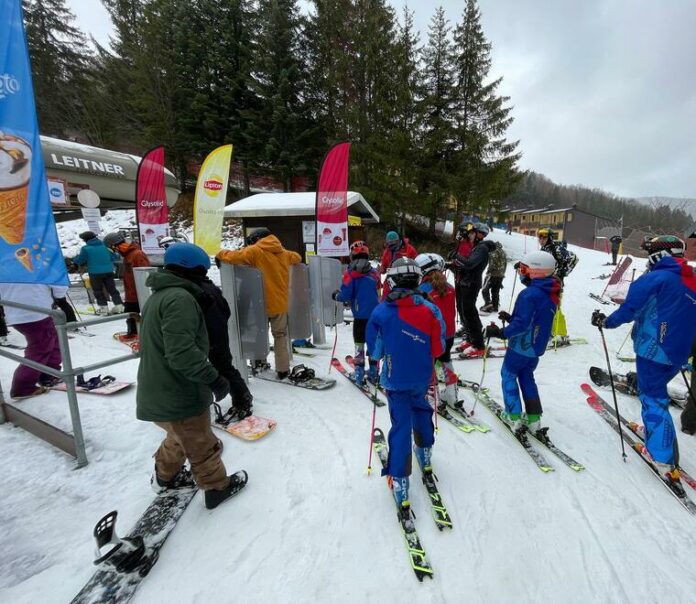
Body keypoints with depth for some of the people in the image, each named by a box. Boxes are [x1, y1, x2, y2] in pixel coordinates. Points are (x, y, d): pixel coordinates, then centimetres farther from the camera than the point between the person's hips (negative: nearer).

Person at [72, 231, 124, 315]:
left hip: (95, 273, -3)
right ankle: (118, 305, 6)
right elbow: (114, 256, 8)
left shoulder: (86, 248, -8)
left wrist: (74, 259, 20)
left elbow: (79, 261, 0)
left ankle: (103, 307, 8)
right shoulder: (105, 246, 3)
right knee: (112, 289, 10)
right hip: (108, 271, 3)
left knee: (98, 291, 8)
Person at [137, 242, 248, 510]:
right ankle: (217, 487, 32)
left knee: (180, 437, 32)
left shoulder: (158, 296, 11)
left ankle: (165, 477, 49)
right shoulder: (180, 298, -23)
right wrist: (213, 379, -23)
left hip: (158, 393, 9)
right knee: (201, 445, 12)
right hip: (178, 396, -9)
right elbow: (182, 353, -31)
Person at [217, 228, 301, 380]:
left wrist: (220, 254, 4)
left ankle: (259, 362, 30)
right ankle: (283, 370, 13)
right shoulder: (283, 252, 8)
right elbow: (297, 258, 27)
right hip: (280, 303, 4)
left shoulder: (255, 251, -8)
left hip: (262, 303, -4)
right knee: (280, 336, 15)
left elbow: (234, 256, -15)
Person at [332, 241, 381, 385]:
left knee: (359, 343, 6)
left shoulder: (350, 272, -9)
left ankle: (359, 373, 9)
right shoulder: (374, 272, 4)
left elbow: (346, 294, -12)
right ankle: (374, 372, 19)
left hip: (360, 315, -3)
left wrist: (336, 296, 7)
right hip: (375, 314, 4)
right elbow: (378, 293, 12)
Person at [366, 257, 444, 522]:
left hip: (395, 380, -2)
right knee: (421, 411, 27)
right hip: (422, 379, 3)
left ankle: (401, 491, 9)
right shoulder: (430, 309, -10)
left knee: (401, 427, 6)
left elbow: (374, 352, -6)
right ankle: (425, 461, 48)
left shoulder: (381, 312, -13)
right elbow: (438, 348, -4)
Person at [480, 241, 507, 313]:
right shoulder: (503, 252, 14)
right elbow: (505, 264, 20)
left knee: (485, 289, -3)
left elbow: (492, 264, -19)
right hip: (500, 275, 8)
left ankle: (488, 303, -14)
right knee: (496, 291, 13)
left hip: (493, 274, -8)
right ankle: (495, 307, 16)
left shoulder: (494, 252, -12)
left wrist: (488, 272, -12)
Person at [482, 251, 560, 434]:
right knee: (527, 377, 22)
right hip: (537, 347, 8)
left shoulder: (529, 294, -24)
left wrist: (501, 333, -22)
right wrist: (510, 318, 14)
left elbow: (522, 324, -28)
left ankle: (514, 417, 12)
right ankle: (534, 419, 24)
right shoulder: (550, 294, 5)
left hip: (521, 346, -8)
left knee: (508, 375, 11)